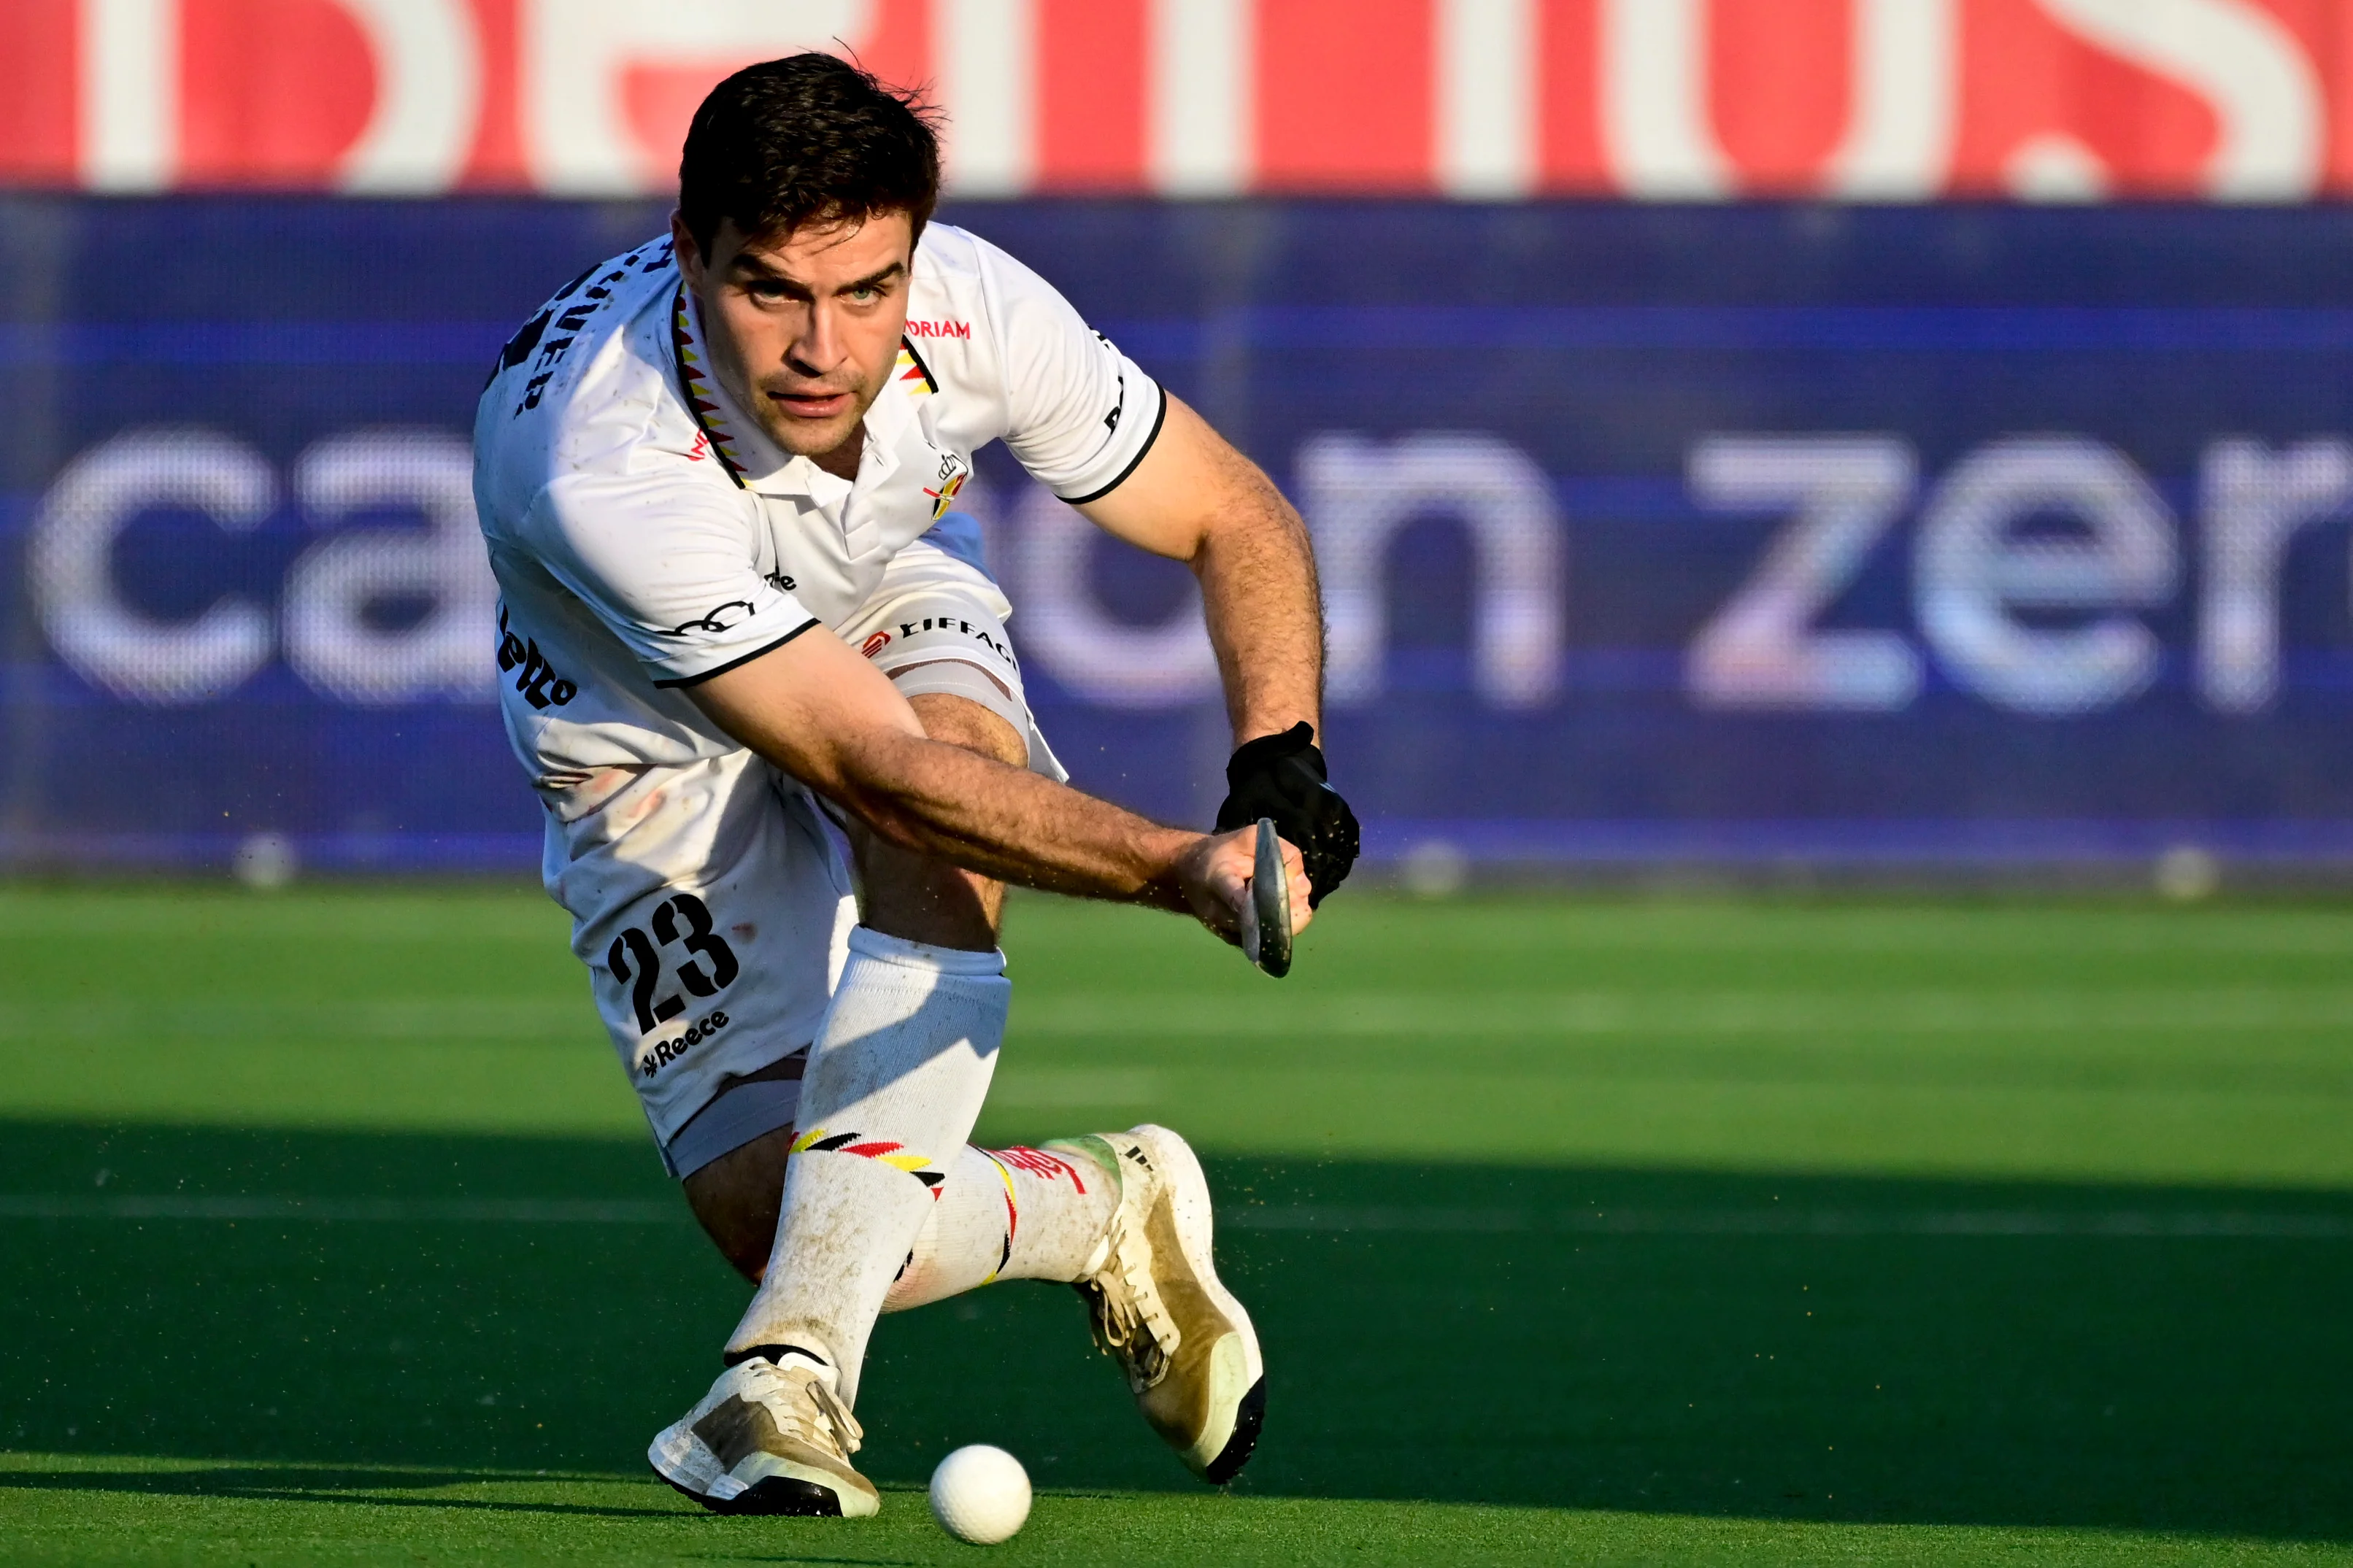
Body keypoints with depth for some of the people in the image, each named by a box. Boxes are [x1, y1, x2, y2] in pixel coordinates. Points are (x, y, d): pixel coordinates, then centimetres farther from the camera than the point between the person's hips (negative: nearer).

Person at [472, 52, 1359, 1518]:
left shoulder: (973, 309, -29)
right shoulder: (601, 465, -42)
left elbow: (1236, 518, -13)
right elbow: (873, 768, -43)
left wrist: (1279, 761, -31)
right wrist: (1186, 868, -51)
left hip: (896, 611, 3)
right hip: (657, 745, -3)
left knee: (944, 852, -34)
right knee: (767, 1215, -16)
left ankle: (804, 1356, -36)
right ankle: (1113, 1210, 11)